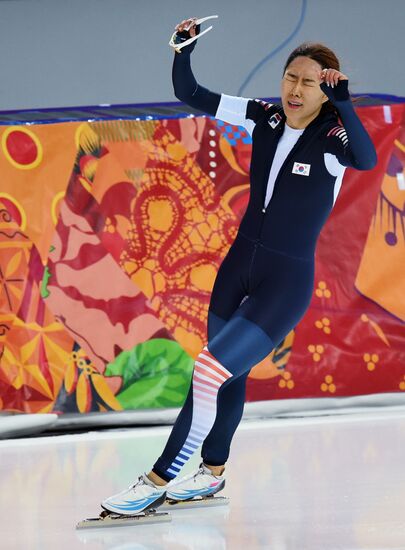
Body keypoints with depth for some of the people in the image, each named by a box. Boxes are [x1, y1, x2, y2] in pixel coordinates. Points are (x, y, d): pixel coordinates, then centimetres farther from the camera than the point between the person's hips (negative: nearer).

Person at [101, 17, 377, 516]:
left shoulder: (334, 139, -16)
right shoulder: (265, 118, -2)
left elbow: (367, 160, -40)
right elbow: (191, 95, 2)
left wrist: (342, 105, -51)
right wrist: (184, 51, -14)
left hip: (287, 282, -6)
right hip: (239, 265, 6)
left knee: (210, 371, -15)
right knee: (228, 375, 19)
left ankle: (158, 482, -5)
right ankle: (213, 472, 39)